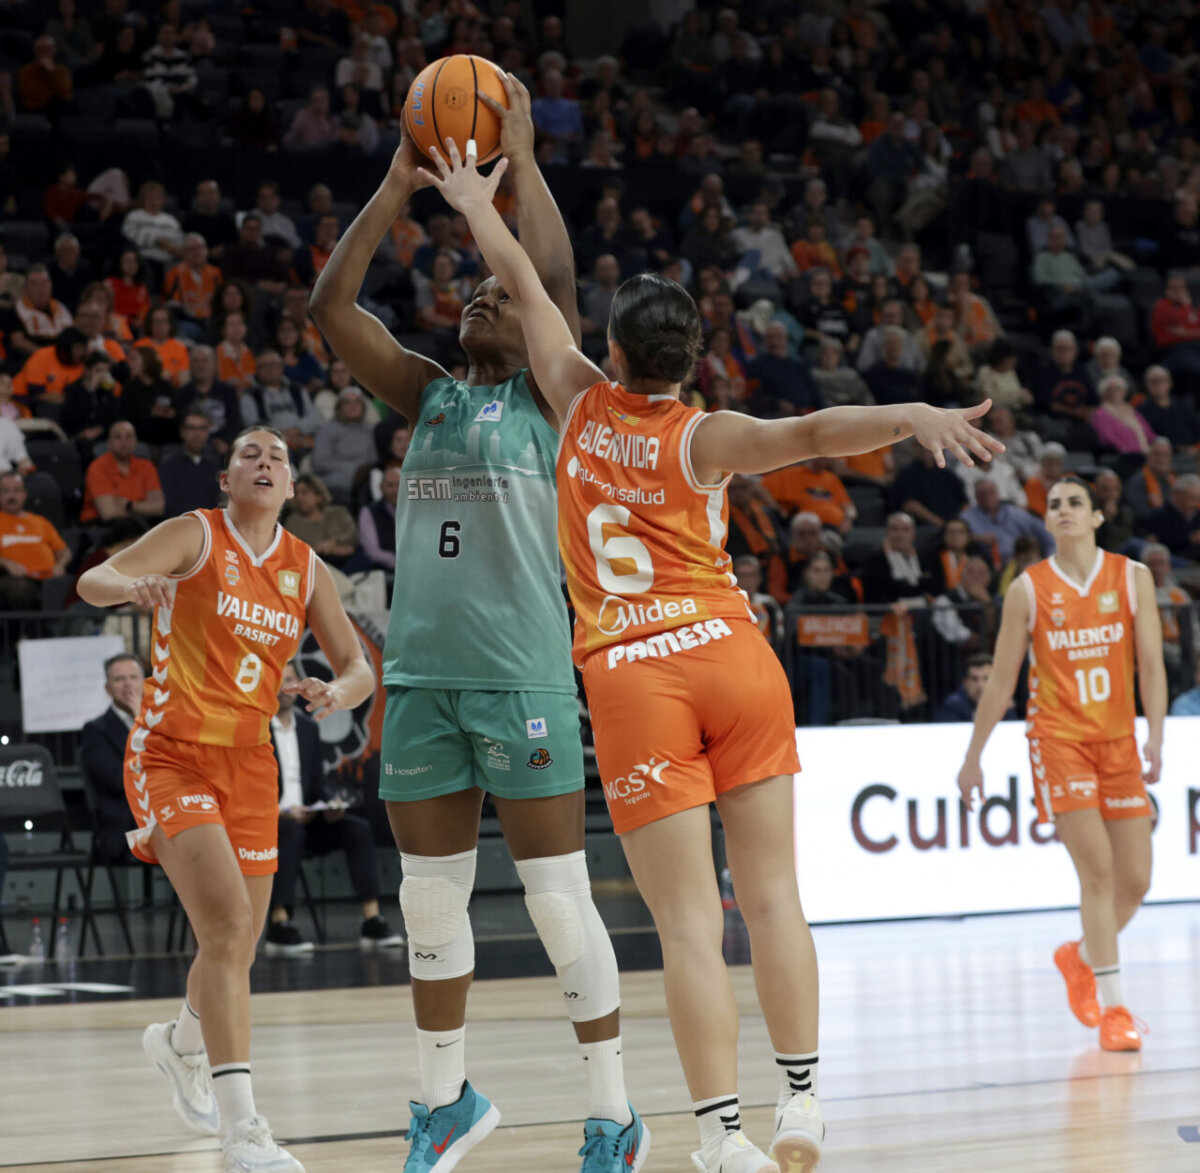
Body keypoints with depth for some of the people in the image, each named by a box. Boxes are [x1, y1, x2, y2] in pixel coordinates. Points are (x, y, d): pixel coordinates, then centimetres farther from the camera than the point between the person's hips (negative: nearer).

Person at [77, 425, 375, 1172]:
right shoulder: (195, 536, -4)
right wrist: (132, 586, -40)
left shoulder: (307, 570, 10)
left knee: (237, 948, 13)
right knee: (227, 921, -24)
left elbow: (359, 668, 12)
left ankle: (180, 1046, 49)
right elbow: (92, 582, -16)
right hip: (172, 755, -6)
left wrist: (340, 692, -12)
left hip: (250, 766, 6)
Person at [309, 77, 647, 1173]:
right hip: (421, 672, 5)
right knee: (431, 902, 11)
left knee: (560, 902, -5)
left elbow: (558, 277, -13)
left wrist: (519, 155, -5)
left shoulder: (548, 395, 3)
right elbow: (331, 304, 6)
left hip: (523, 673, -5)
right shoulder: (427, 392, 15)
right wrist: (398, 187, 4)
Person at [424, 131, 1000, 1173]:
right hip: (732, 657, 0)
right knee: (772, 893, 7)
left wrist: (478, 210, 34)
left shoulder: (583, 404, 6)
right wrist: (912, 417, -32)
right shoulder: (705, 438, 0)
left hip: (632, 679, 0)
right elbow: (811, 433, -21)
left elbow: (526, 290, 21)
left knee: (689, 921, -6)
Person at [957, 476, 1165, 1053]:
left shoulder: (1132, 577, 2)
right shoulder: (1028, 589, -2)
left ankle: (1081, 957, 31)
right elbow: (1001, 681, 3)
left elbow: (1151, 664, -1)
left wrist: (1155, 738, -13)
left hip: (1118, 740, 3)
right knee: (1096, 869, -15)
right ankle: (1113, 1007, -12)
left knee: (1136, 879, 3)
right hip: (1058, 739, -3)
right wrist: (973, 757, 5)